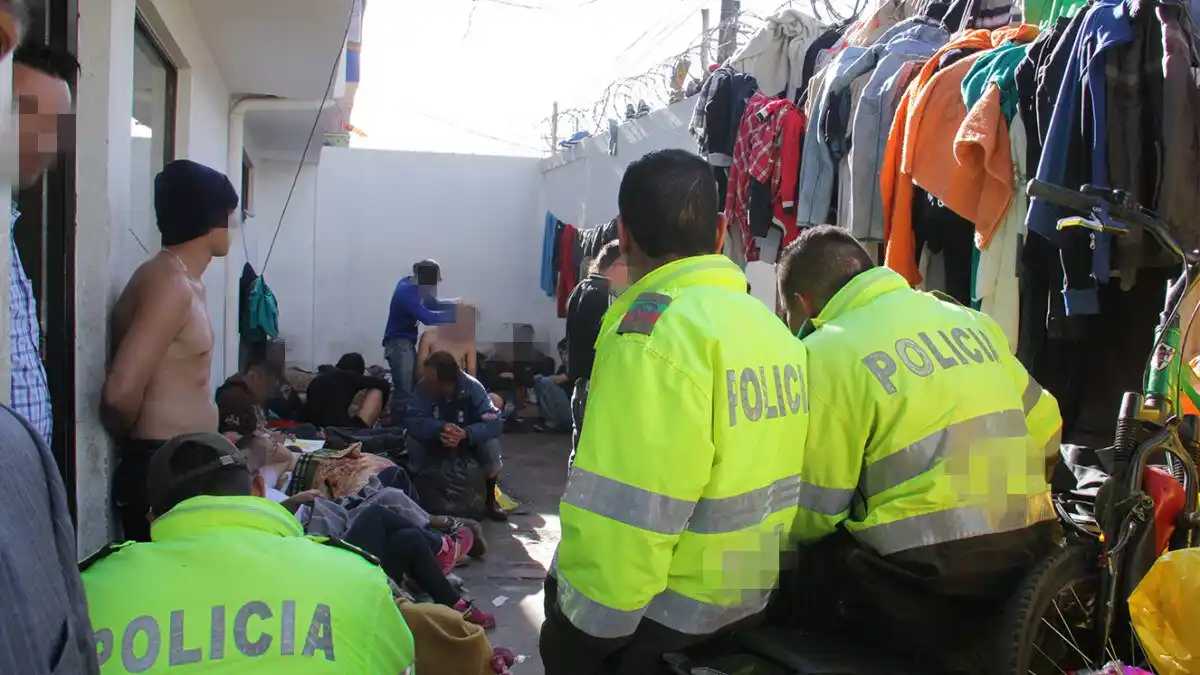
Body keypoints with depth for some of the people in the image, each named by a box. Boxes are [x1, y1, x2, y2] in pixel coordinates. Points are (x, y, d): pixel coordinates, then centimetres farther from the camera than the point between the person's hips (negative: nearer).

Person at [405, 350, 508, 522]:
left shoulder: (472, 387, -29)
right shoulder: (424, 387, -26)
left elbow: (494, 422, -36)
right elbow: (412, 420, -34)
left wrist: (465, 434, -54)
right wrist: (441, 427, -51)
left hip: (468, 440, -1)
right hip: (436, 442, 1)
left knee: (491, 444, -31)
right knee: (414, 442, -29)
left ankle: (489, 499, -8)